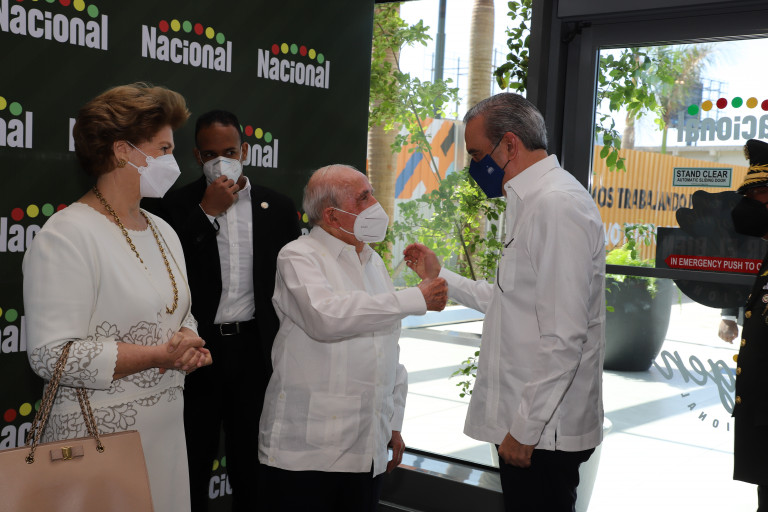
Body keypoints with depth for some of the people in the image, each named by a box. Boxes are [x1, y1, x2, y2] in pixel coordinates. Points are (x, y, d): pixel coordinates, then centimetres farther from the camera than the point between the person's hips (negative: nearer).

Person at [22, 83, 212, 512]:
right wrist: (159, 355, -19)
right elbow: (53, 354, -21)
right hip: (102, 432, -7)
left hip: (168, 428, 7)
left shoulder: (164, 232, 11)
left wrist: (189, 344, -3)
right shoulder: (68, 235, -14)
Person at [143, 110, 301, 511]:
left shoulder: (277, 207, 4)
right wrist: (208, 212, -16)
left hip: (255, 349, 2)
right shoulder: (177, 205, -1)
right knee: (193, 463, 11)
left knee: (251, 463, 15)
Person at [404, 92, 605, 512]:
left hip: (544, 432, -10)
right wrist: (440, 277, 22)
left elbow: (564, 337, -23)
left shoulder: (558, 206, -18)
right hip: (523, 421, 10)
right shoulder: (531, 202, 15)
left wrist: (525, 428, -19)